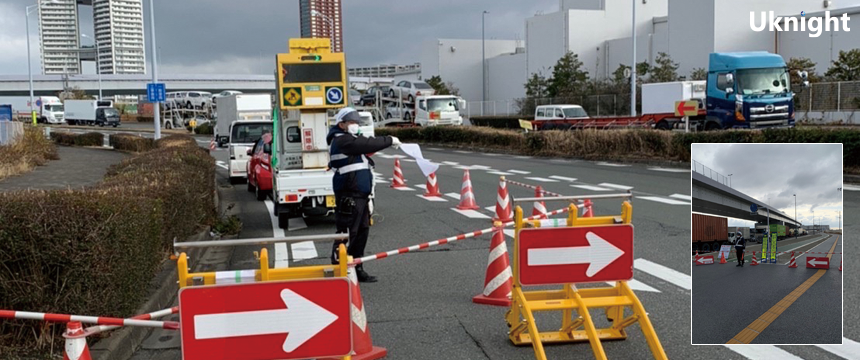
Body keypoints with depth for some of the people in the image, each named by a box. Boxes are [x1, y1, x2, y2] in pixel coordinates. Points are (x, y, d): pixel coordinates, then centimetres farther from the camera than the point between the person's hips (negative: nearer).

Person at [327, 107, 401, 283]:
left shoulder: (351, 140, 22)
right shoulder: (342, 140, -11)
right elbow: (369, 144, -18)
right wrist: (390, 140, -8)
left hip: (360, 195, 11)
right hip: (349, 195, -11)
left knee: (362, 231, 13)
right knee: (347, 233, -8)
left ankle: (356, 268, 21)